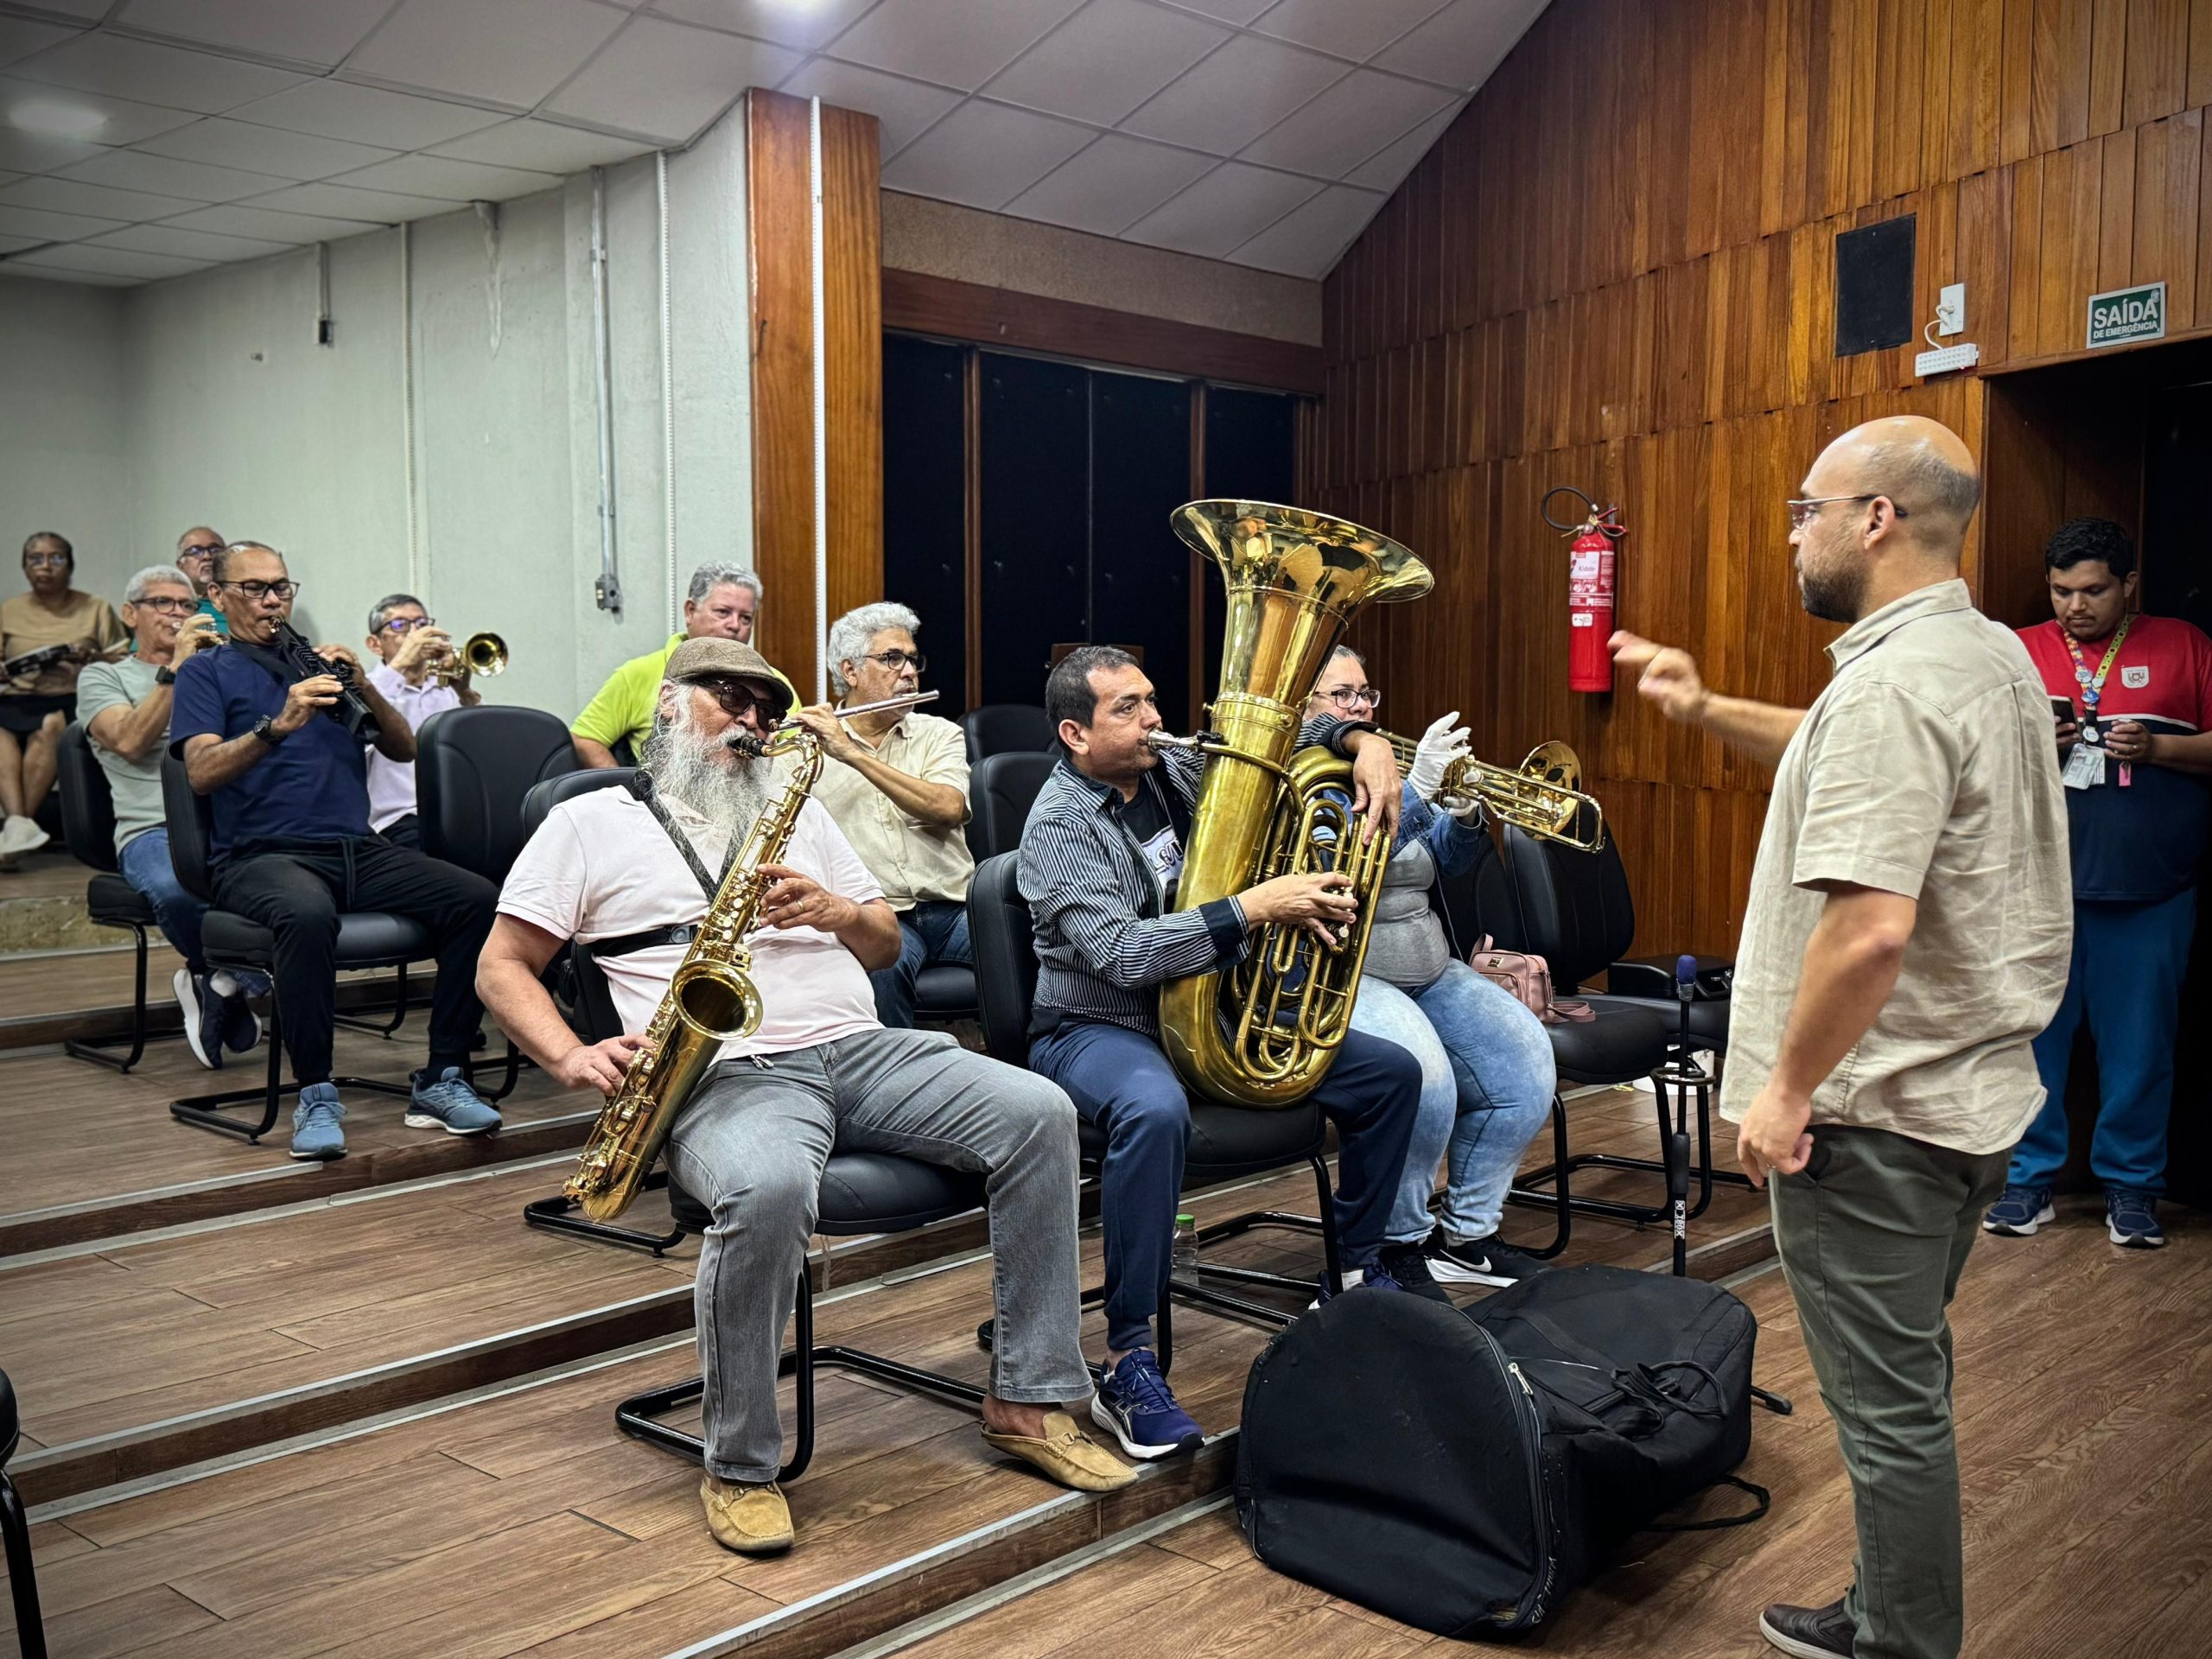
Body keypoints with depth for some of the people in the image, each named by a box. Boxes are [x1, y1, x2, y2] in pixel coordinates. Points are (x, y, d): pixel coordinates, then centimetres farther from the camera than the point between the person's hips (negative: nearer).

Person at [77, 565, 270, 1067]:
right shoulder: (104, 678, 19)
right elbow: (130, 741, -3)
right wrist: (175, 668, -7)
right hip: (156, 830, -2)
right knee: (174, 890, -40)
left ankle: (221, 983, -10)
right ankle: (237, 979, -7)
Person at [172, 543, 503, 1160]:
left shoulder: (321, 663, 24)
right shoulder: (206, 673, 11)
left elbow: (404, 750, 15)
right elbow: (201, 773, -7)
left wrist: (364, 687, -3)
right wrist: (278, 726, -23)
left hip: (357, 849, 5)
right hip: (261, 854, -4)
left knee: (478, 900, -20)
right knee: (307, 915, -40)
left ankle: (440, 1080, -14)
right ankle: (315, 1094, -26)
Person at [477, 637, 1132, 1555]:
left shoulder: (798, 810, 26)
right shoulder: (591, 823, 13)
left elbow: (886, 943, 24)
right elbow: (502, 967, 9)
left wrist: (836, 911, 0)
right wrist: (571, 1057, -9)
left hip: (859, 1049, 5)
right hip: (725, 1073, -5)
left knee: (1037, 1113, -17)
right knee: (769, 1189, -40)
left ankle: (1028, 1400, -6)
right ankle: (740, 1468, -17)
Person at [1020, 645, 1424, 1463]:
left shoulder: (1176, 770, 4)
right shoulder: (1061, 823, -16)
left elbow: (1290, 734, 15)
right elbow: (1121, 955, -30)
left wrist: (1364, 740, -7)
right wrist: (1257, 906, -33)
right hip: (1099, 1028, -7)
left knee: (1392, 1073, 3)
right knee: (1155, 1110, -43)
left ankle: (1356, 1273, 21)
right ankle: (1127, 1364, -32)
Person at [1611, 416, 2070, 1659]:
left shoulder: (1893, 682, -23)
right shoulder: (1997, 657, 9)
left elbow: (1870, 927, -31)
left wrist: (1787, 1087, -19)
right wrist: (1710, 710, 21)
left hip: (1875, 1114, -10)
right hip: (1977, 1091, 10)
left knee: (1891, 1404, 3)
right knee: (1908, 1385, 21)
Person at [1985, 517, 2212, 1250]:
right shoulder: (2022, 651, 8)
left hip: (2150, 890, 0)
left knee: (2139, 1042, 6)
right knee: (2032, 1032, 4)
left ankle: (2131, 1184, 20)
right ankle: (2029, 1177, 17)